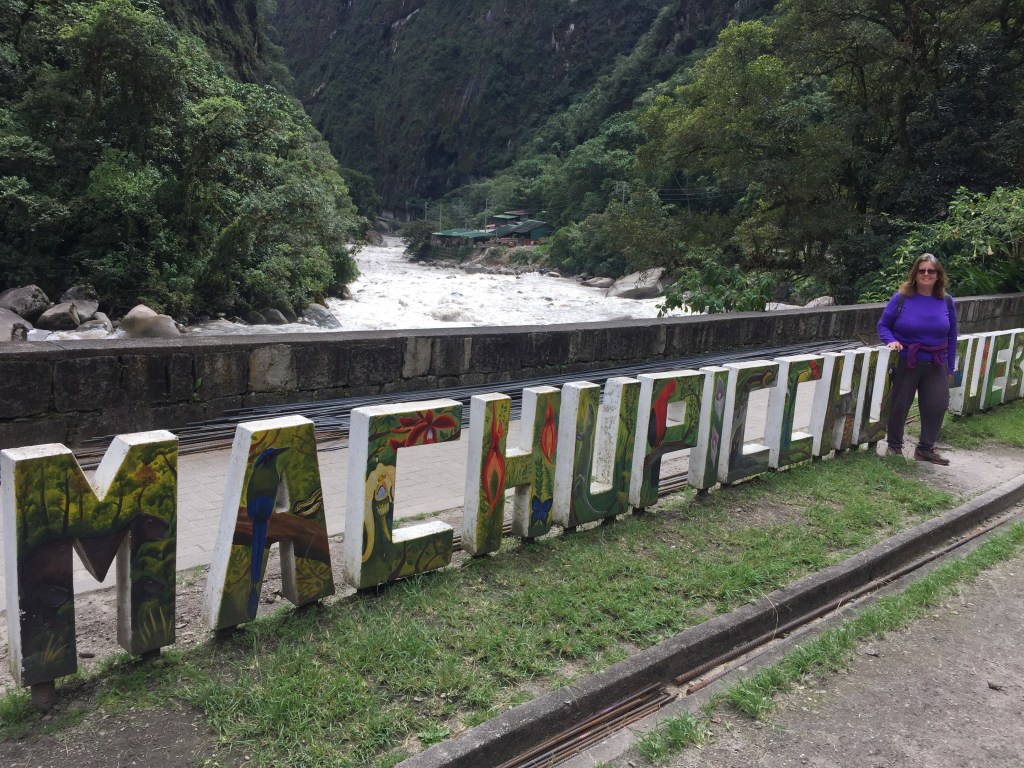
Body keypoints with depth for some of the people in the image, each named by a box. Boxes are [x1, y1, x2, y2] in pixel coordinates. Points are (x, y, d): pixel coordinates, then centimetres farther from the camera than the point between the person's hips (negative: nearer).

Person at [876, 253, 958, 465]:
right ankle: (894, 446, 24)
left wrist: (950, 368, 9)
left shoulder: (946, 301, 2)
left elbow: (951, 336, 9)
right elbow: (883, 326, 1)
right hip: (906, 363, -3)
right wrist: (891, 341, -21)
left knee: (937, 405, 3)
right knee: (899, 406, 6)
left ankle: (925, 448, 18)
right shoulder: (901, 298, -7)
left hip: (936, 365, 3)